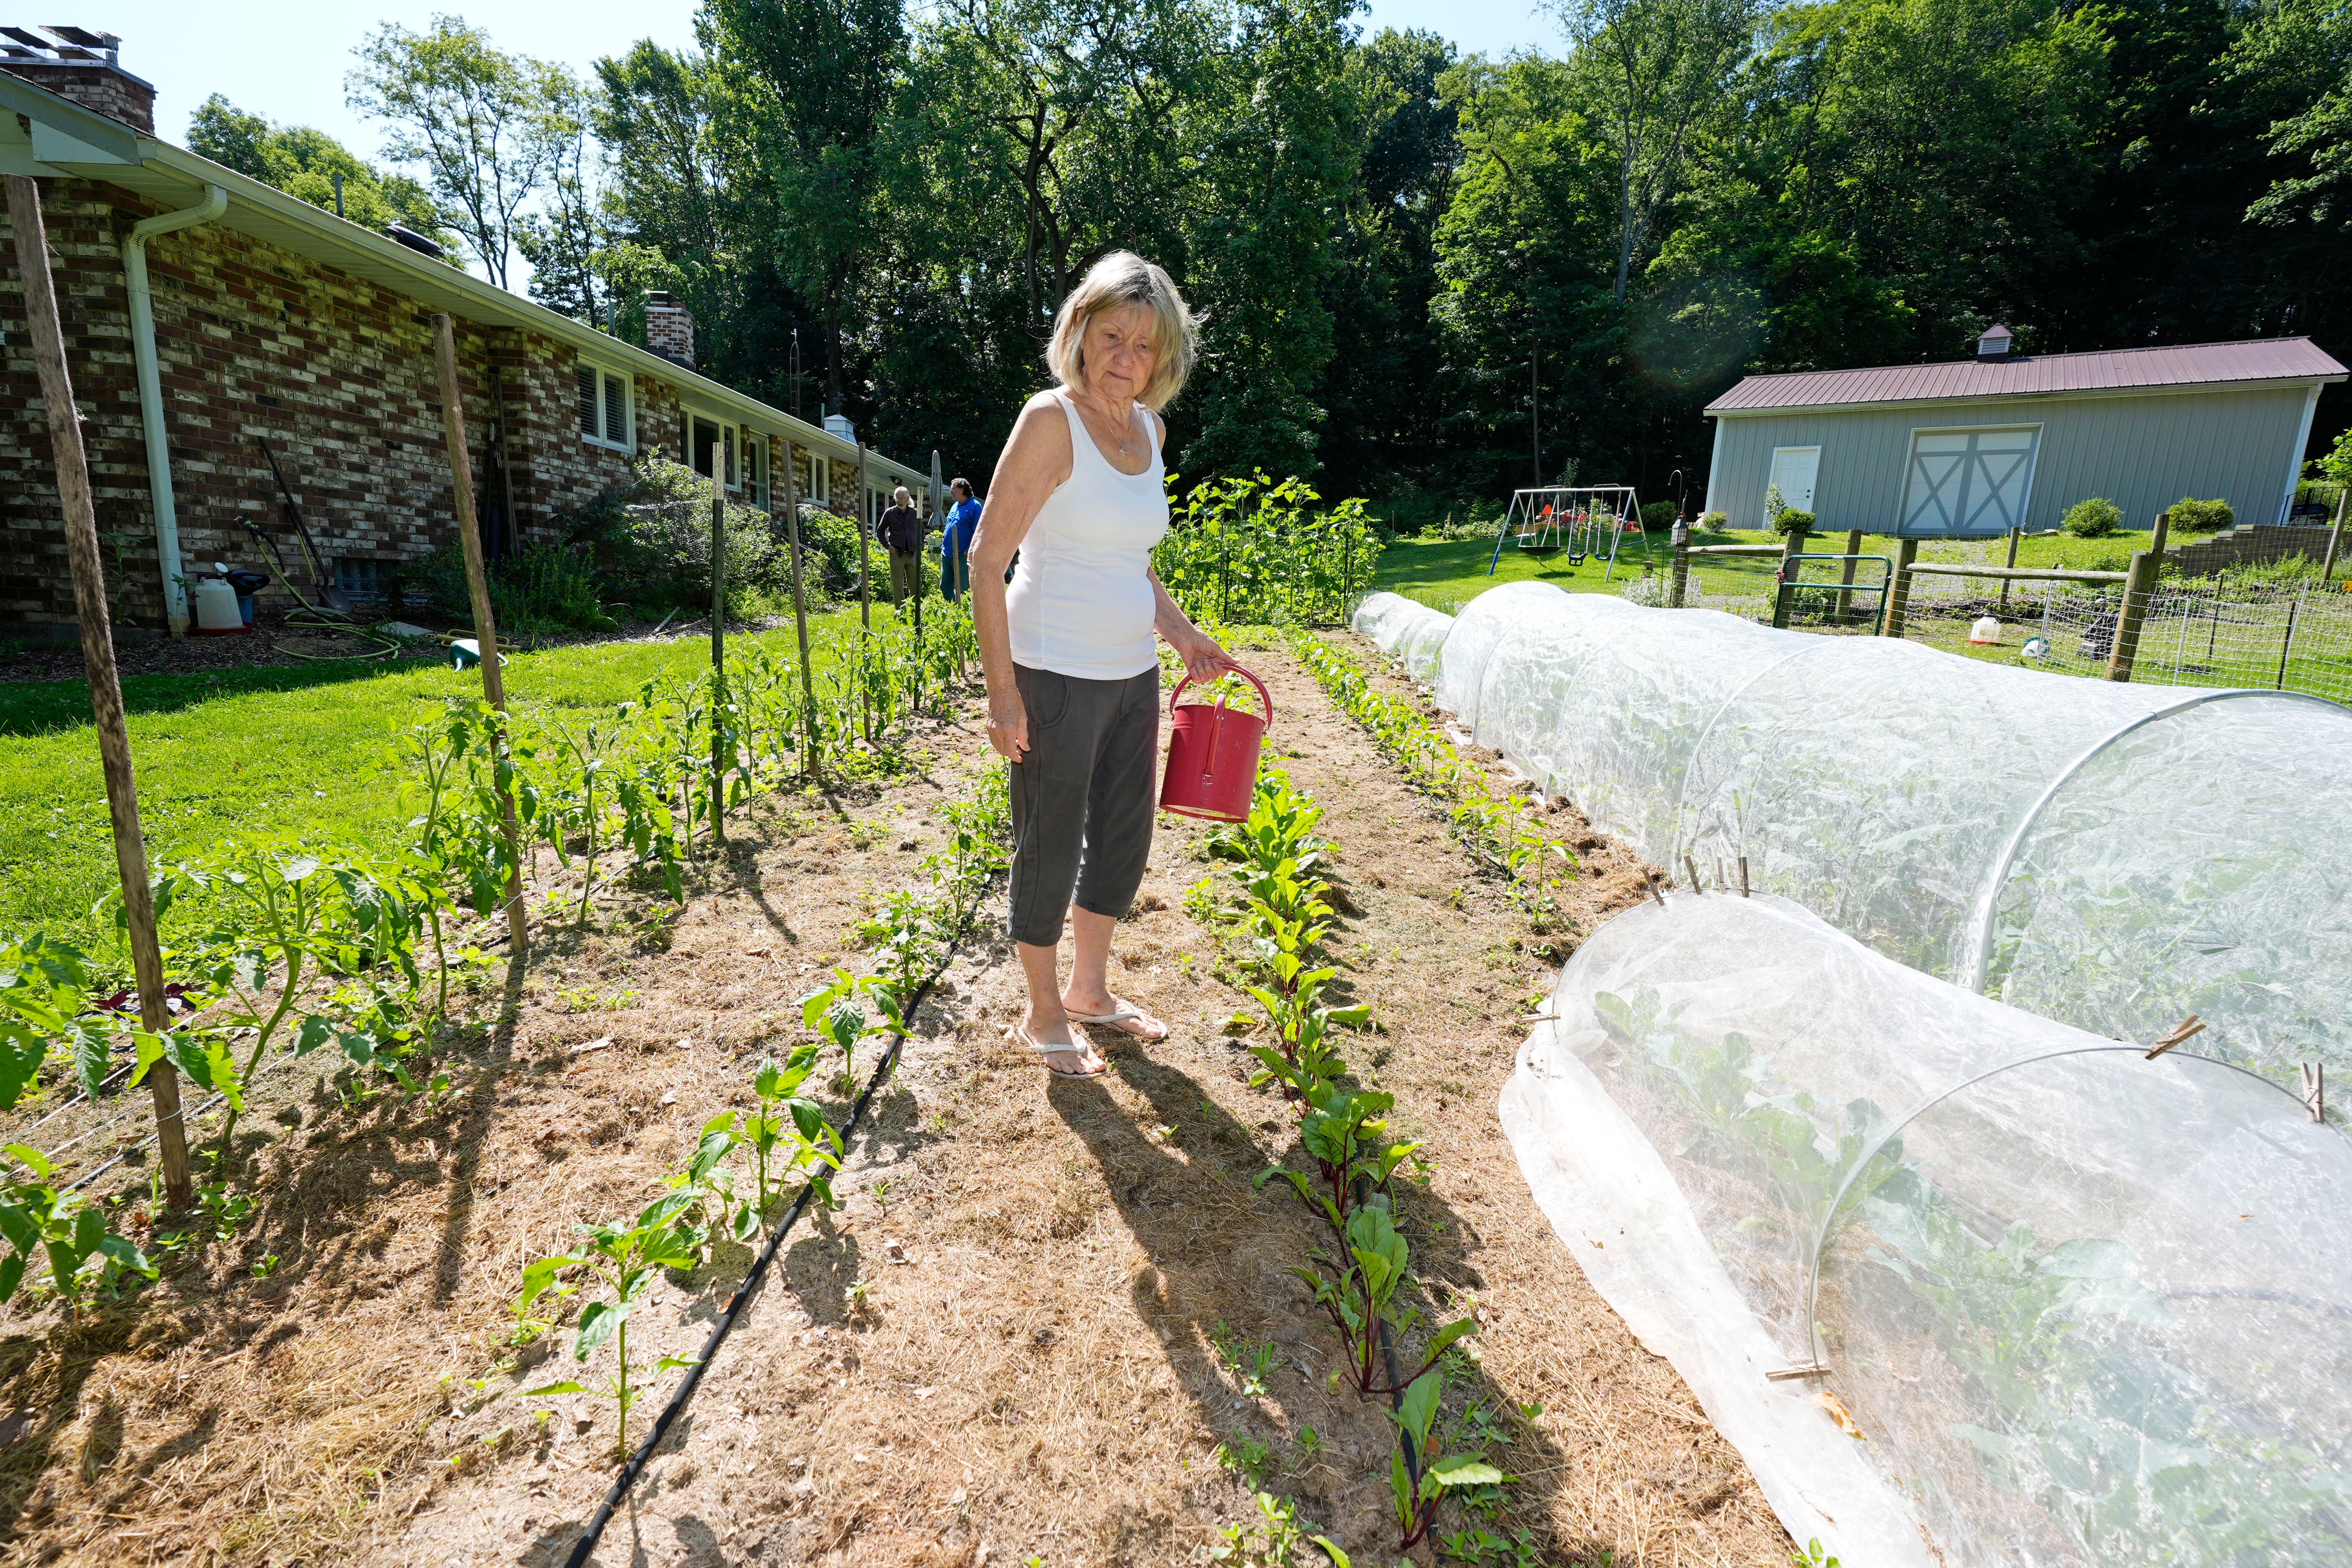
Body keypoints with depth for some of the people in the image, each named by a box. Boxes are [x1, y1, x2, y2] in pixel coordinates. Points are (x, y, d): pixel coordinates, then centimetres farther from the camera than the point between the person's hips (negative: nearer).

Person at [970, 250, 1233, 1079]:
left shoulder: (1148, 429, 10)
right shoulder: (1052, 419, -12)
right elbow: (987, 560, -14)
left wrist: (1185, 637, 12)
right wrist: (1002, 691, -18)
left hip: (1132, 674, 8)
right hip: (1057, 676, -7)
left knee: (1124, 839, 17)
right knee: (1051, 847, 5)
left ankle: (1090, 989, 38)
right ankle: (1043, 1017, 25)